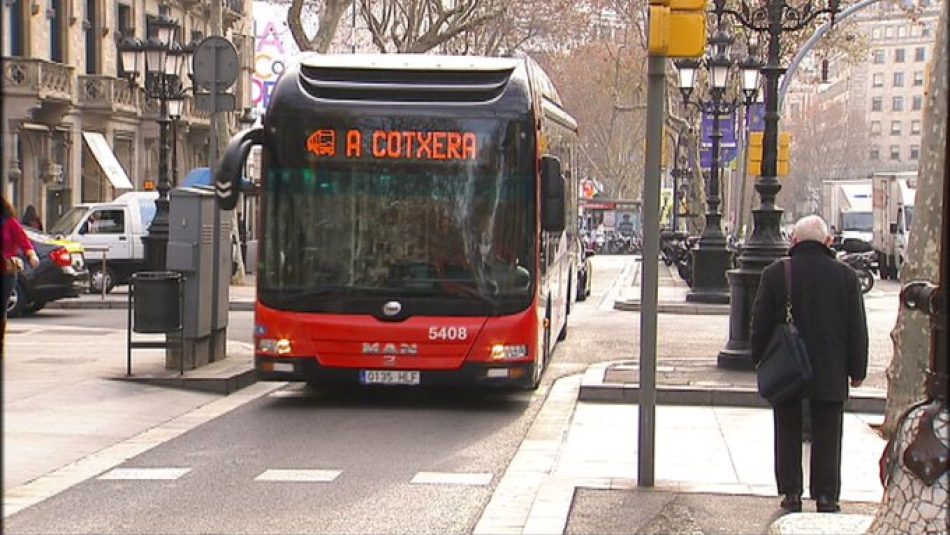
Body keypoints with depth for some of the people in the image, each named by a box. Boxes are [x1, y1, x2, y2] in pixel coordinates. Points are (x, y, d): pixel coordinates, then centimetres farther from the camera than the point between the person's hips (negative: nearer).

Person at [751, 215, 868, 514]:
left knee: (788, 435, 10)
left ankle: (791, 492, 12)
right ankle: (825, 495, 9)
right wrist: (857, 370, 9)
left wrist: (760, 360, 11)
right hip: (830, 374, 0)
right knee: (826, 436, 8)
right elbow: (857, 329, 1)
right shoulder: (845, 276, -3)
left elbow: (760, 322, -1)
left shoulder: (775, 273, -5)